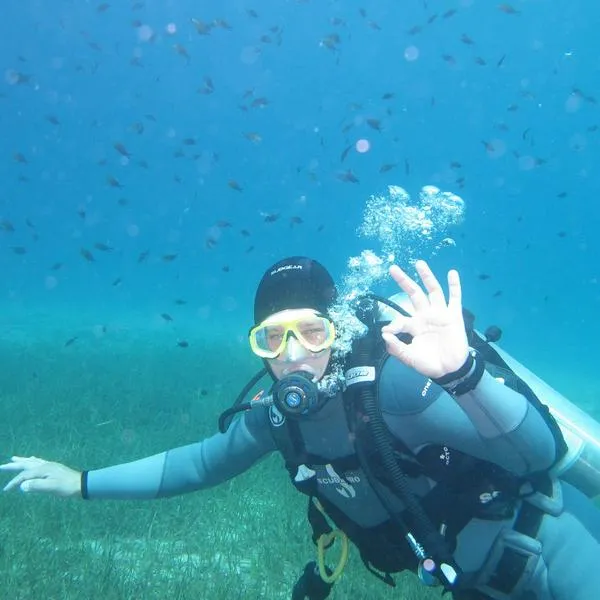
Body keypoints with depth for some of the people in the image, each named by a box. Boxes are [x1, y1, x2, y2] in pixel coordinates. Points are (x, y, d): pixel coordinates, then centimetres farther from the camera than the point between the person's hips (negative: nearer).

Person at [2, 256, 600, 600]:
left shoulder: (393, 383, -33)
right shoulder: (277, 415, -11)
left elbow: (543, 449, -40)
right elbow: (201, 461, 5)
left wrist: (462, 373, -60)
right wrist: (84, 483, 7)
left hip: (535, 551, -6)